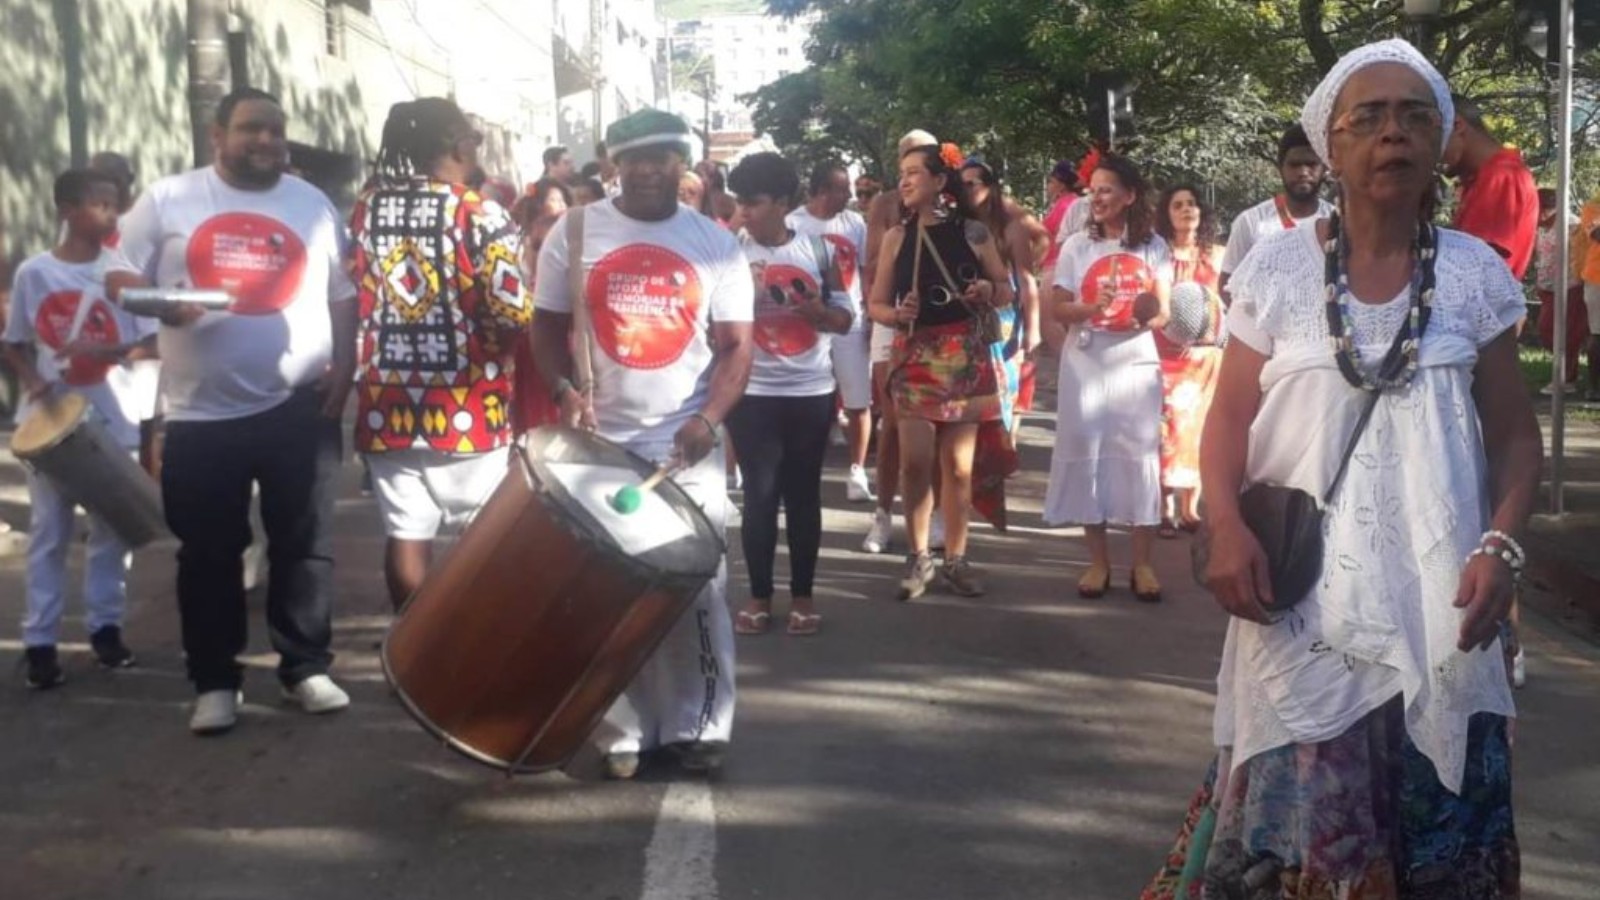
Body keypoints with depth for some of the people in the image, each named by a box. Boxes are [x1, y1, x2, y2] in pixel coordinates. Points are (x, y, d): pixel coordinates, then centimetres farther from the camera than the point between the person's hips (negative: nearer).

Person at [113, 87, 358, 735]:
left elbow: (344, 295, 11)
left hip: (300, 405, 1)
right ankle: (215, 682, 19)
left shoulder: (312, 204, 8)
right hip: (202, 412, -1)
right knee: (209, 553, 7)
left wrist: (344, 369, -1)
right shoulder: (167, 200, 2)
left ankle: (306, 669, 21)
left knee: (304, 544, 8)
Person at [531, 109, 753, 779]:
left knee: (698, 593, 2)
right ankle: (623, 731, 18)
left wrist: (709, 417, -16)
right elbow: (547, 326, 8)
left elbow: (735, 347, 1)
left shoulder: (716, 244, 3)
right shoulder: (574, 233, 4)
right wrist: (565, 388, -12)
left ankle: (699, 726, 16)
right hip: (599, 445, 1)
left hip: (688, 448, 0)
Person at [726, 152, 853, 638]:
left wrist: (816, 310, -16)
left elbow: (845, 319, 4)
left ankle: (802, 595, 19)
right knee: (759, 495, 4)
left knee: (804, 494, 9)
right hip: (753, 394, -1)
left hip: (811, 392, 1)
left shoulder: (820, 249, 1)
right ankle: (759, 596, 16)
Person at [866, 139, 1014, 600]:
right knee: (915, 461, -7)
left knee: (958, 464, 6)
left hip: (965, 355, 0)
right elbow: (875, 304, 5)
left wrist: (988, 291, -13)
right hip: (914, 356, 0)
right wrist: (897, 314, -15)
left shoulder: (975, 231, 2)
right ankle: (919, 558, 7)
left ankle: (955, 559, 16)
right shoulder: (896, 236, 4)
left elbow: (1007, 294, 8)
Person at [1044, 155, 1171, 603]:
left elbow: (1163, 314, 3)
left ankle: (1142, 564, 6)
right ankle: (1098, 561, 10)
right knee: (1088, 454, 0)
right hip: (1086, 365, 0)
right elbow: (1059, 310, -1)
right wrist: (1093, 306, -21)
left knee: (1139, 455, 0)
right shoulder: (1077, 245, 2)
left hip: (1136, 364, 0)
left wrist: (1150, 309, -20)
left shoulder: (1153, 246, 3)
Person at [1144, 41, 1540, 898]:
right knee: (1295, 825, 0)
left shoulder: (1476, 273, 2)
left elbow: (1515, 433, 8)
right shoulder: (1275, 267, -1)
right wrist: (1226, 523, -15)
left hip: (1433, 601, 2)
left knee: (1438, 829, 8)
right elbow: (1229, 416, 3)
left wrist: (1500, 544, -9)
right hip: (1301, 593, -1)